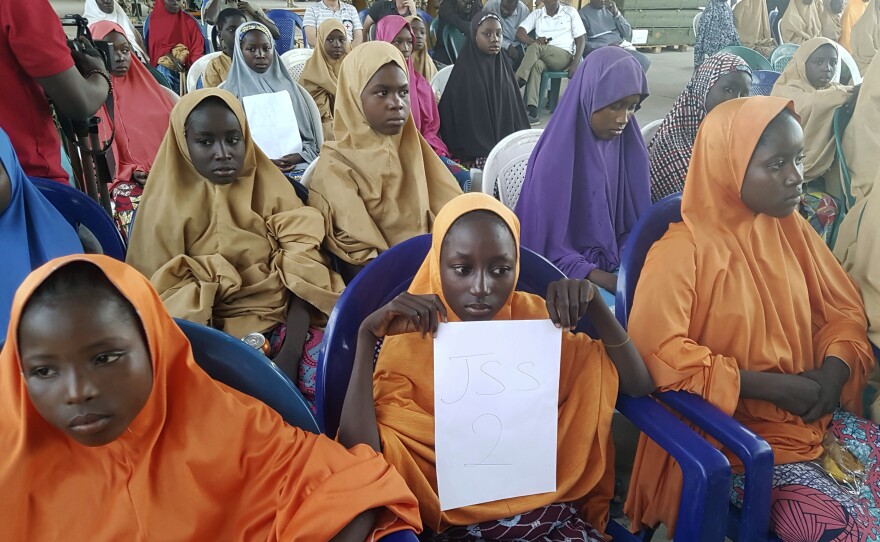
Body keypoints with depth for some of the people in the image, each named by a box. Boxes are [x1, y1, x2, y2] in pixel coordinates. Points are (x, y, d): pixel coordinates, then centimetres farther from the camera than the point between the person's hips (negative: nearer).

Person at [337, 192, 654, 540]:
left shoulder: (532, 315, 2)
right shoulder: (409, 343, -7)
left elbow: (638, 385, 1)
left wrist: (593, 303, -13)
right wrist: (367, 335, -23)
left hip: (554, 510, 4)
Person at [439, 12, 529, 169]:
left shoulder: (503, 67, 11)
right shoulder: (464, 71, -5)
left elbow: (515, 111, 14)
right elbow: (459, 120, -7)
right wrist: (489, 154, -13)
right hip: (477, 153, -5)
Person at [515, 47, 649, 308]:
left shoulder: (630, 148, 1)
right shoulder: (555, 157, -16)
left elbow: (636, 220, 9)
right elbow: (550, 248, -14)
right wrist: (614, 283, -22)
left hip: (619, 265, 6)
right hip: (570, 274, -5)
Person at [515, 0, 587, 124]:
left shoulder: (570, 12, 9)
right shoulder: (536, 14, 13)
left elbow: (580, 41, 5)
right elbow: (519, 34, 2)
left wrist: (575, 64, -10)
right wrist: (534, 42, -20)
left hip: (565, 57, -2)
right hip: (543, 57, 2)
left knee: (536, 47, -31)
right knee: (536, 64, -36)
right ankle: (532, 112, -46)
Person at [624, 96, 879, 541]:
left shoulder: (790, 228, 6)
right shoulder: (683, 250, -15)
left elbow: (843, 308, 13)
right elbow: (656, 350, -26)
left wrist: (834, 370, -9)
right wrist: (774, 386, -20)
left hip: (814, 414, 7)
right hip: (731, 428, -6)